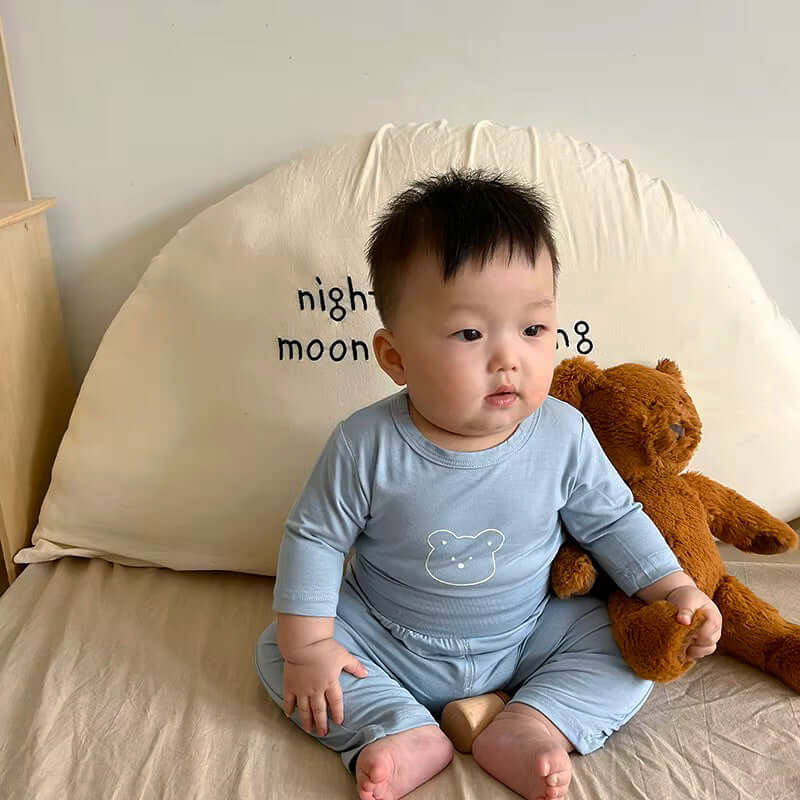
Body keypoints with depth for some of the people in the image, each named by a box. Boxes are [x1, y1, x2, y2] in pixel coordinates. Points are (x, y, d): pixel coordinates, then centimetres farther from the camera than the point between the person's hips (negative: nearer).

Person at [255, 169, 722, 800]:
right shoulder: (367, 446, -23)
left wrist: (674, 588, -8)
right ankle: (407, 734, -16)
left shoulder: (563, 436, -17)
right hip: (386, 639, 0)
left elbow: (612, 521, 0)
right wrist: (307, 644, -13)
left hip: (528, 635, 1)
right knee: (276, 650, -12)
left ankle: (529, 726, -16)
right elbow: (314, 536, -11)